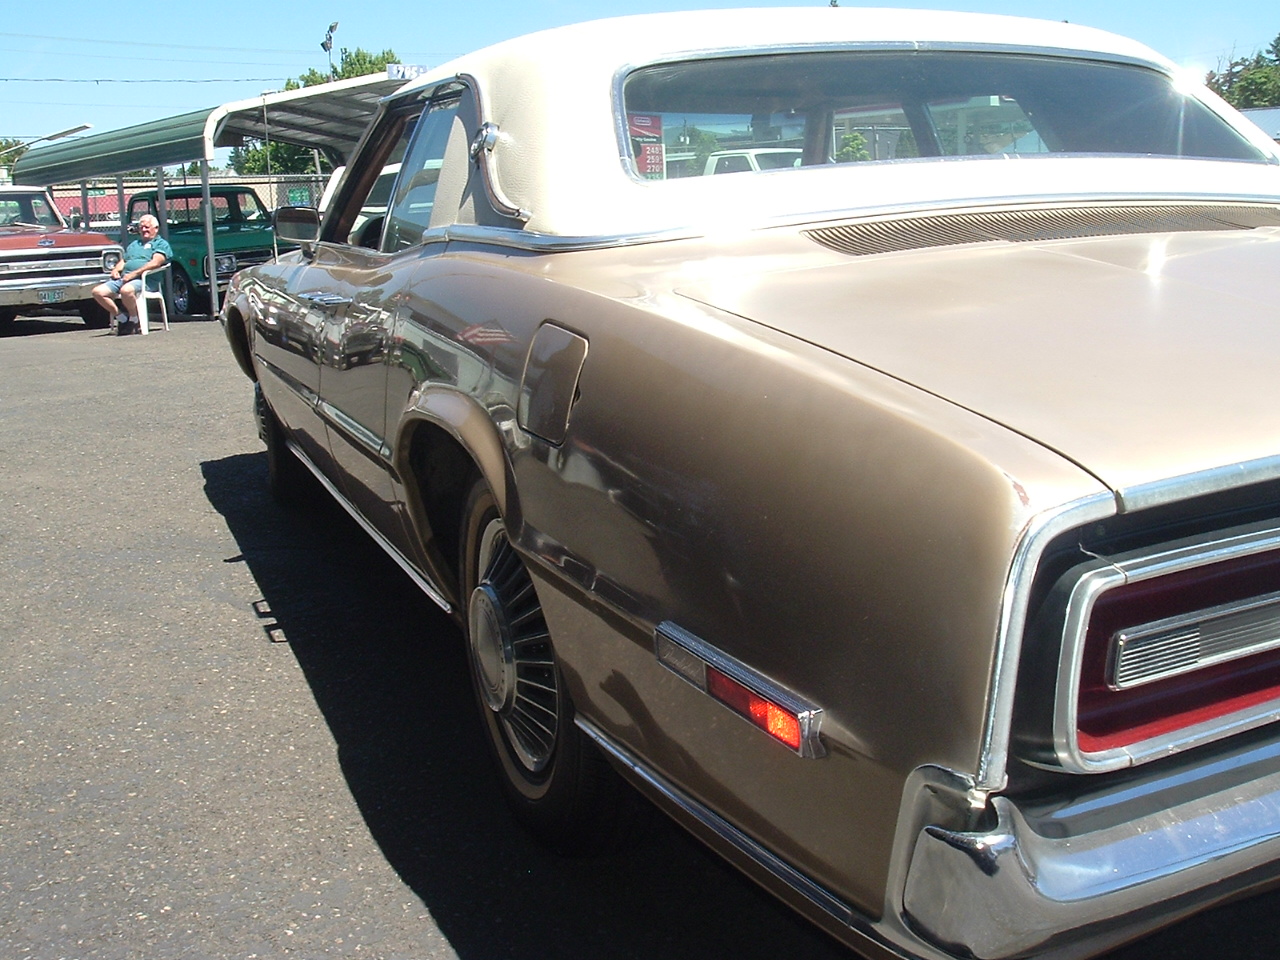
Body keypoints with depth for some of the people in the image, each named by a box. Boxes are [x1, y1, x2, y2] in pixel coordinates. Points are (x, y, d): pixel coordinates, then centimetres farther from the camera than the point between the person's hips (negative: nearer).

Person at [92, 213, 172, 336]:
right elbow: (123, 261, 32)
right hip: (123, 278, 7)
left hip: (144, 279, -7)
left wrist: (135, 273, -17)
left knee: (126, 290, -39)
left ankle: (135, 322, -16)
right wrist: (116, 269, 7)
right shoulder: (134, 245, 34)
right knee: (98, 292, -14)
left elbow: (156, 262, -8)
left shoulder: (161, 244, 9)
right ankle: (122, 318, -3)